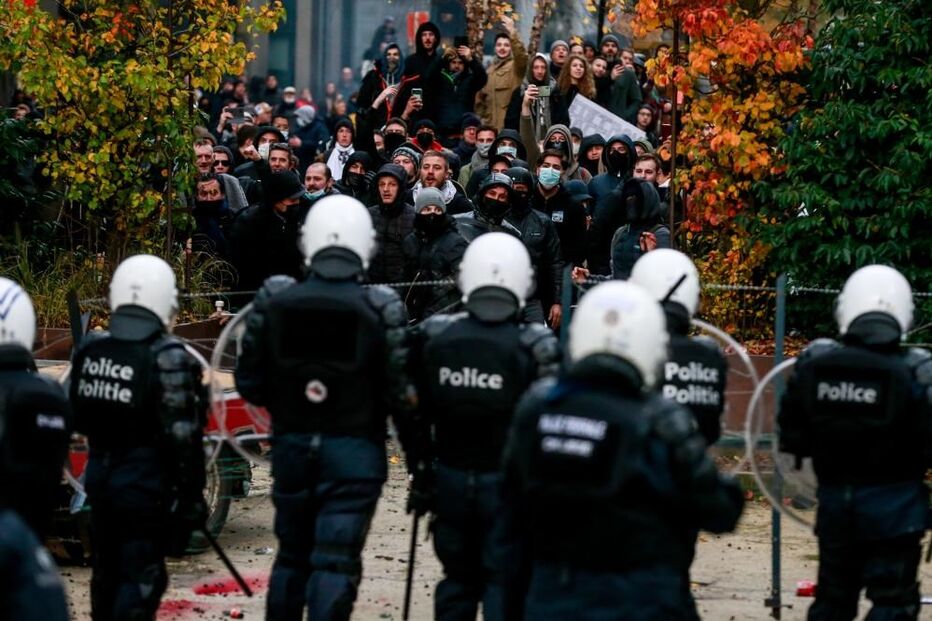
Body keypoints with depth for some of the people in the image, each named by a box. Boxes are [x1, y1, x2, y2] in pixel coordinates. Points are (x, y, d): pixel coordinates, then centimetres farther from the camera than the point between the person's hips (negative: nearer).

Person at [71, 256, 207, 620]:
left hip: (100, 476, 6)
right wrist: (191, 495, -9)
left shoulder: (89, 351, 2)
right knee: (140, 577, -2)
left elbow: (78, 418, 10)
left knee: (107, 572, 19)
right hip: (146, 482, -6)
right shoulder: (168, 359, -16)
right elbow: (182, 436, -16)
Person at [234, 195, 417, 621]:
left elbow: (249, 383, 1)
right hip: (354, 453, -3)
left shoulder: (274, 302, -4)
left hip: (291, 446, 3)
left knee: (292, 556, 18)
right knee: (336, 561, -3)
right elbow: (399, 394, -11)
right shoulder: (380, 311, -13)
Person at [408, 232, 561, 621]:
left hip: (450, 477, 4)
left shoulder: (434, 337, -4)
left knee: (458, 577, 18)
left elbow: (418, 410, 4)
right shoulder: (534, 348, -15)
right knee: (504, 581, 2)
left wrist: (422, 462, 18)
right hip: (509, 483, -4)